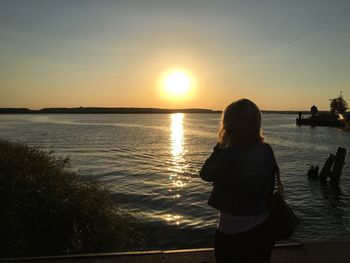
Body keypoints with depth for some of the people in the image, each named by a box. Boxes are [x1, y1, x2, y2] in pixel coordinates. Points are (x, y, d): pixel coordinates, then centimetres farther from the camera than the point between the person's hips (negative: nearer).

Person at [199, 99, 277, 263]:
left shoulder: (230, 155, -27)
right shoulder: (267, 150, -6)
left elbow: (205, 174, -10)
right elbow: (269, 188, 4)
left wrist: (221, 145, -12)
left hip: (234, 233, -6)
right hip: (263, 227, 6)